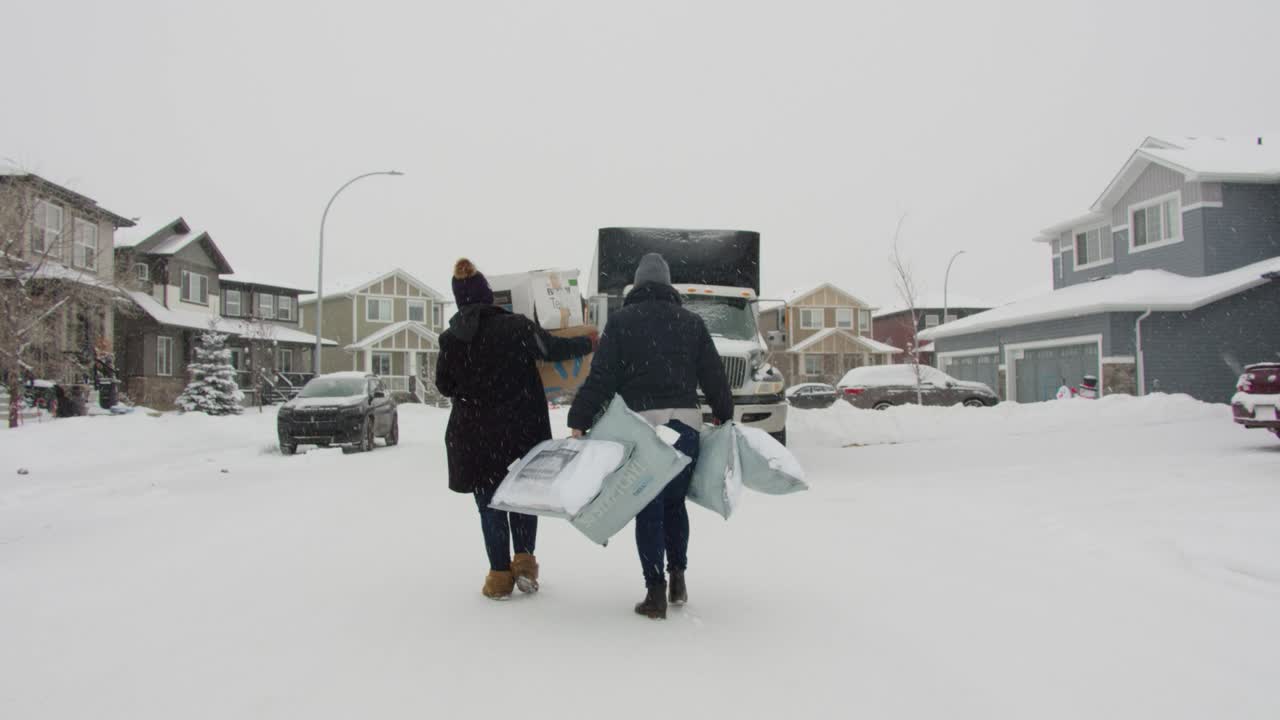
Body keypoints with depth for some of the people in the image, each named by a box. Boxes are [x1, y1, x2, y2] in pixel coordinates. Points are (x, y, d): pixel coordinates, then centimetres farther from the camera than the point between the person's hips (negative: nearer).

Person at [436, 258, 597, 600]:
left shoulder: (450, 339, -6)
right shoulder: (515, 326, -9)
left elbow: (444, 386, 3)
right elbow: (553, 348, -2)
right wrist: (588, 343, 15)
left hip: (475, 435, 0)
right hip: (522, 429, 0)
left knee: (490, 505, 10)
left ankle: (500, 576, 10)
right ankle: (524, 561, 8)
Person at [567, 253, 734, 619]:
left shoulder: (621, 321, 2)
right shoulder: (691, 322, 10)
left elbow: (601, 377, -5)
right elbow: (713, 375, 11)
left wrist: (579, 421, -2)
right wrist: (724, 415, 25)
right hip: (685, 421, 2)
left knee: (648, 510, 3)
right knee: (675, 503, 18)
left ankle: (655, 592, 3)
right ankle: (677, 576, 16)